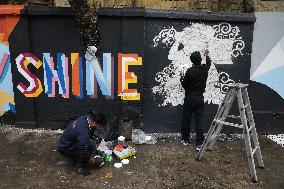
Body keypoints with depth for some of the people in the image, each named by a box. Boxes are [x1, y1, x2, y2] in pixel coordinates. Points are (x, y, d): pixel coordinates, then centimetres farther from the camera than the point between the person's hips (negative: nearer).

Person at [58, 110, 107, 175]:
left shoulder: (85, 118, -9)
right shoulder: (83, 132, -36)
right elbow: (83, 151, -29)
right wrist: (90, 160, -9)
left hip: (66, 141, 10)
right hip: (65, 149, -9)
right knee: (91, 144, -27)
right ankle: (81, 167, -9)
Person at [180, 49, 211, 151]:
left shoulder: (190, 71, -16)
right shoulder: (205, 69, -1)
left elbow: (184, 85, -6)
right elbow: (208, 63, 25)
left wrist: (182, 76, 11)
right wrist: (206, 55, 41)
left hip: (189, 99, -4)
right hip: (200, 99, 4)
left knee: (186, 120, 12)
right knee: (198, 121, 4)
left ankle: (185, 139, 26)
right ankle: (199, 144, 3)